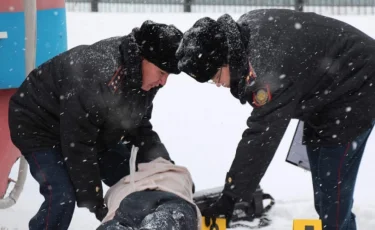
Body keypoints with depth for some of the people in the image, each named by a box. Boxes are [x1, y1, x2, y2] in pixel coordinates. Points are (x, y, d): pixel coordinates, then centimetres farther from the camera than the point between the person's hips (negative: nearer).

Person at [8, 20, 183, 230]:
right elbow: (78, 147, -35)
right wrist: (94, 202, -28)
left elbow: (140, 126, 1)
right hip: (40, 125, -8)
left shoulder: (145, 76, -14)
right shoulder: (95, 75, -41)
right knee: (63, 197, -24)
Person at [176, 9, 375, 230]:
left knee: (332, 187, -11)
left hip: (355, 89, -10)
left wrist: (231, 195, -30)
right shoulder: (246, 25, -10)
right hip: (324, 93, 10)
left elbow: (261, 136, -35)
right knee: (322, 186, 15)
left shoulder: (268, 66, -38)